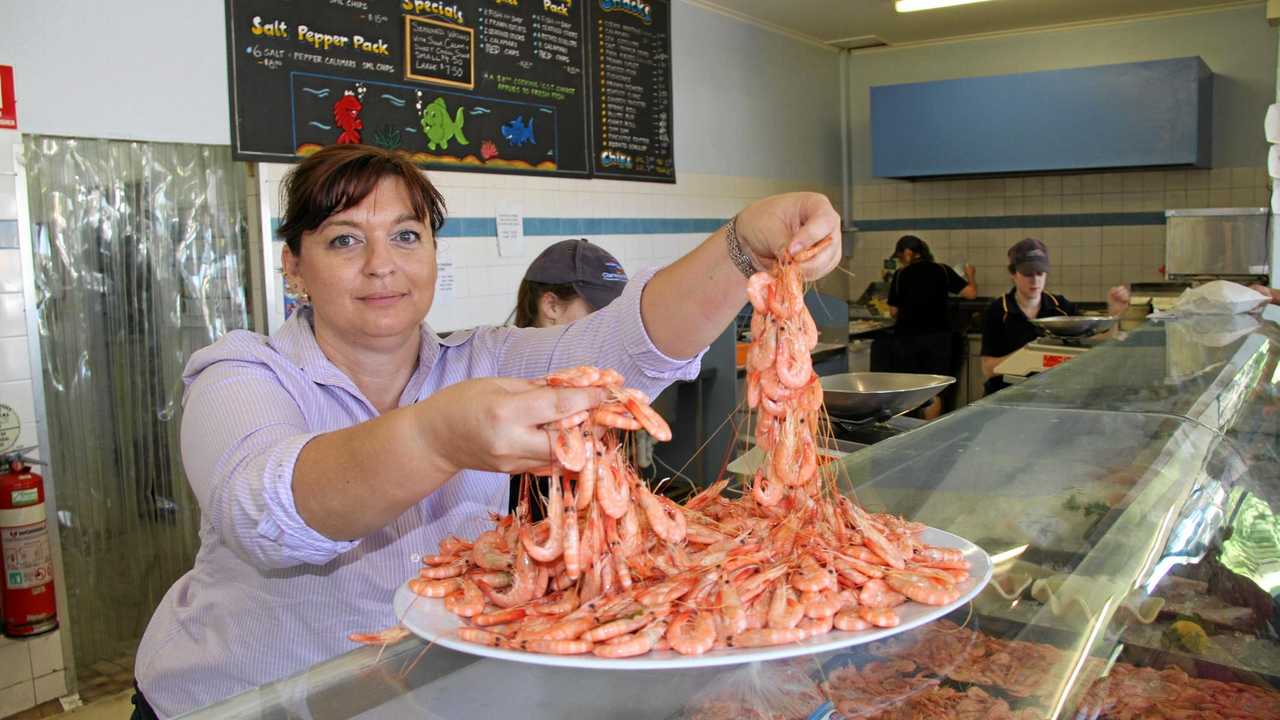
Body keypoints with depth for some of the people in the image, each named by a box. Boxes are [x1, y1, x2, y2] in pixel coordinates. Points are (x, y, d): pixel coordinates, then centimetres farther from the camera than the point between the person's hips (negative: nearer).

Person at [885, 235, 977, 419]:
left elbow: (893, 311, 1)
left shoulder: (900, 275, -3)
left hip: (907, 337, -1)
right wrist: (970, 276, 19)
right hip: (937, 336, 1)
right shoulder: (942, 271, 0)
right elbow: (971, 293, -1)